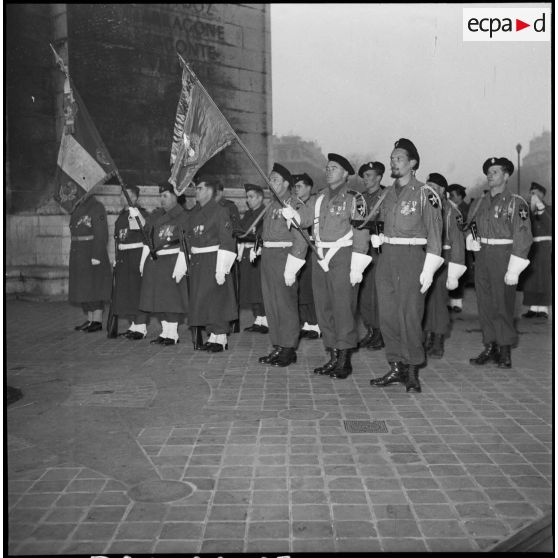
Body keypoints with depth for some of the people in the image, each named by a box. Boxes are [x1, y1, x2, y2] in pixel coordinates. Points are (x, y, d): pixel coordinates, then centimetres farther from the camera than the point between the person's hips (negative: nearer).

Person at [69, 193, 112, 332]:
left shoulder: (97, 207, -11)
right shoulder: (78, 208, 15)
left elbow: (101, 234, -16)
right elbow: (75, 231, 17)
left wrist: (96, 256, -21)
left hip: (92, 253, -9)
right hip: (79, 253, 9)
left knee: (94, 286, -5)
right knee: (84, 287, 10)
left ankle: (97, 321, -1)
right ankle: (90, 320, 17)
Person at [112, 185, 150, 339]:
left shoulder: (141, 213, -8)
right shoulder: (121, 215, 15)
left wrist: (136, 215, -41)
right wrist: (116, 258, 20)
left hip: (137, 255, -8)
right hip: (123, 257, 8)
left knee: (137, 290, -5)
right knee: (124, 291, 11)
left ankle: (141, 327, 2)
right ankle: (133, 325, 22)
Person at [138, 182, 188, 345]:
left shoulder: (183, 217, -7)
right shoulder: (155, 216, 14)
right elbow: (147, 238, 18)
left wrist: (180, 266, -19)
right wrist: (144, 260, 13)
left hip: (173, 260, -7)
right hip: (154, 261, 7)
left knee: (172, 297, -4)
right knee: (159, 298, 10)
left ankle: (172, 334, 5)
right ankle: (165, 332, 20)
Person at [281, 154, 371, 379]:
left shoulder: (354, 199, -5)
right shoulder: (320, 198, 15)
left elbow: (361, 234, -9)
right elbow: (304, 217, 11)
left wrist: (356, 266, -15)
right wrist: (291, 213, -12)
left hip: (342, 257, -7)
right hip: (320, 257, 7)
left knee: (343, 308, -6)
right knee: (323, 308, 9)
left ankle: (344, 360, 3)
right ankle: (333, 358, 19)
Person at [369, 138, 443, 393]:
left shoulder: (425, 194, -5)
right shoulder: (389, 193, 15)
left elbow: (434, 235, -7)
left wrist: (428, 270, -12)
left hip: (411, 258, -6)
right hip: (386, 257, 6)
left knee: (409, 316, -5)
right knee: (387, 315, 5)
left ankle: (412, 372, 7)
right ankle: (396, 367, 15)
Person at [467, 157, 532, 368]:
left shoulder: (516, 203, -5)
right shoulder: (480, 202, 12)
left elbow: (523, 237, -10)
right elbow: (471, 226, 23)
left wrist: (514, 270, -16)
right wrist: (471, 238, -2)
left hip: (503, 256, -5)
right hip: (482, 256, 5)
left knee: (502, 305, -3)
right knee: (484, 304, 7)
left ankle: (505, 351, 8)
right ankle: (490, 347, 16)